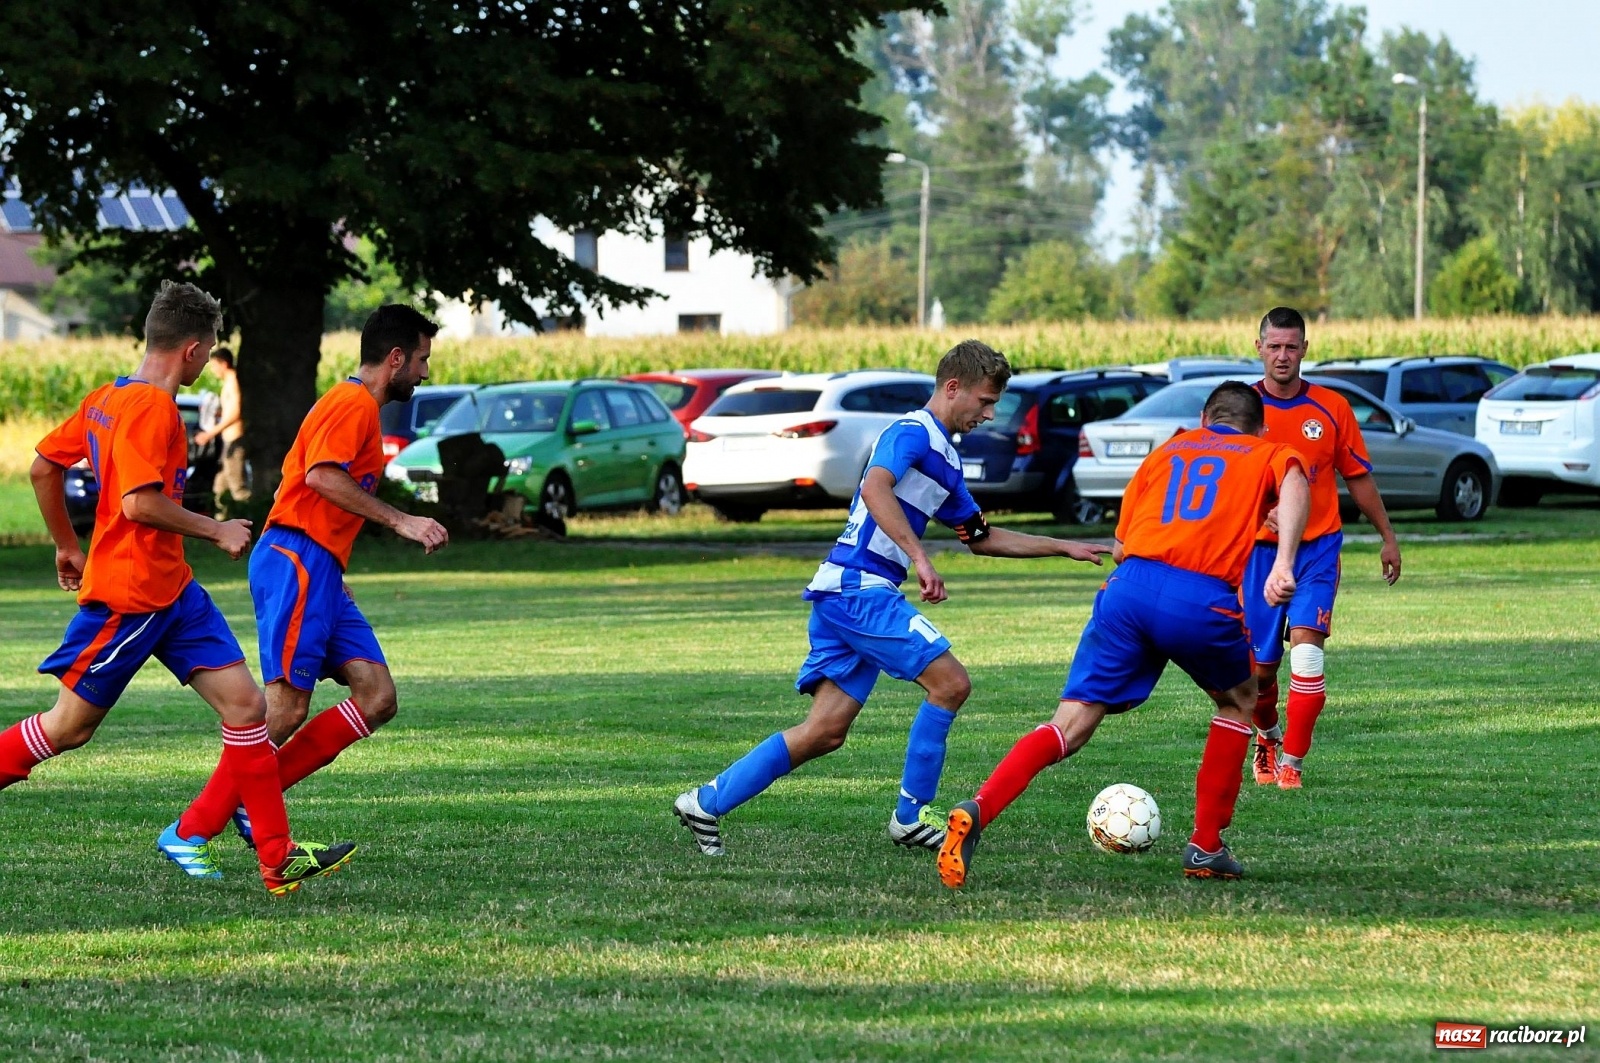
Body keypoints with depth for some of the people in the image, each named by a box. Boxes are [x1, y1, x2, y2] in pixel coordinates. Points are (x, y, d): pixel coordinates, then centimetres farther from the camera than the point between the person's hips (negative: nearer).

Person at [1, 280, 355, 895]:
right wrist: (217, 532, -14)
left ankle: (279, 860, -4)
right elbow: (140, 503, -26)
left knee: (245, 705, 0)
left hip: (172, 591, 10)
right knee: (68, 728, 1)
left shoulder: (108, 398, 12)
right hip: (129, 595, -10)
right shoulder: (151, 407, -17)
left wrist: (68, 547, 26)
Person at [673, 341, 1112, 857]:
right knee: (951, 682, -10)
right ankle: (911, 817, -3)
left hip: (843, 594, 10)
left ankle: (707, 802, 5)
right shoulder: (913, 432, -8)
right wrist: (920, 560, -31)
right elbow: (875, 488, -27)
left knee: (826, 732, 4)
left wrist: (1063, 547, 31)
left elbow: (981, 538, 32)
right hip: (860, 587, -10)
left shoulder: (946, 459, 23)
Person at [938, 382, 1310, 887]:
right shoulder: (1267, 454, 20)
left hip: (1130, 587, 2)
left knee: (1070, 726, 0)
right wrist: (1283, 562, -17)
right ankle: (1206, 848, 24)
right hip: (1202, 605, -2)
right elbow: (1294, 482, -6)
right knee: (1241, 703, 27)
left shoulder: (1167, 450, 29)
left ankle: (977, 811, -24)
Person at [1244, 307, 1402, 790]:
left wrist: (1388, 538, 14)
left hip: (1318, 547, 0)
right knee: (1259, 667, 4)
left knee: (1305, 645, -18)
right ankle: (1268, 737, 35)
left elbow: (1358, 477, 11)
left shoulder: (1331, 407, 1)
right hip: (1260, 550, 0)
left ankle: (1292, 763, -13)